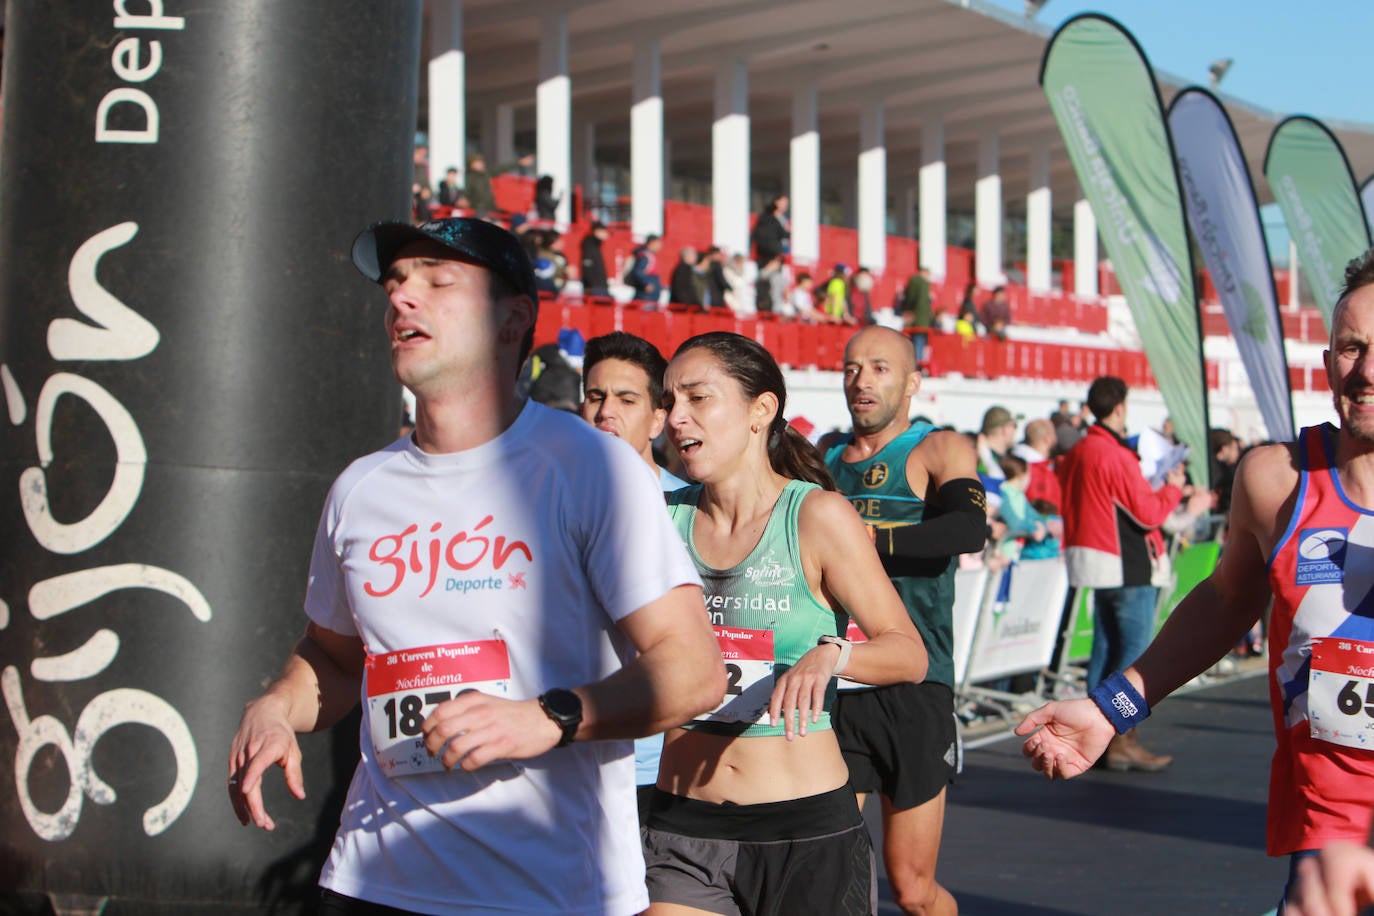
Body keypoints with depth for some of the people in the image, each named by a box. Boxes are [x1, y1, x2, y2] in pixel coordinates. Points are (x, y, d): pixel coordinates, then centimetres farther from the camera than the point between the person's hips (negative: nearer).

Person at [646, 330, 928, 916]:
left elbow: (909, 653, -7)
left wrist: (829, 654, -26)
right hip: (685, 824, 2)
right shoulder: (663, 520, 4)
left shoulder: (816, 516, -6)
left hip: (806, 828, -2)